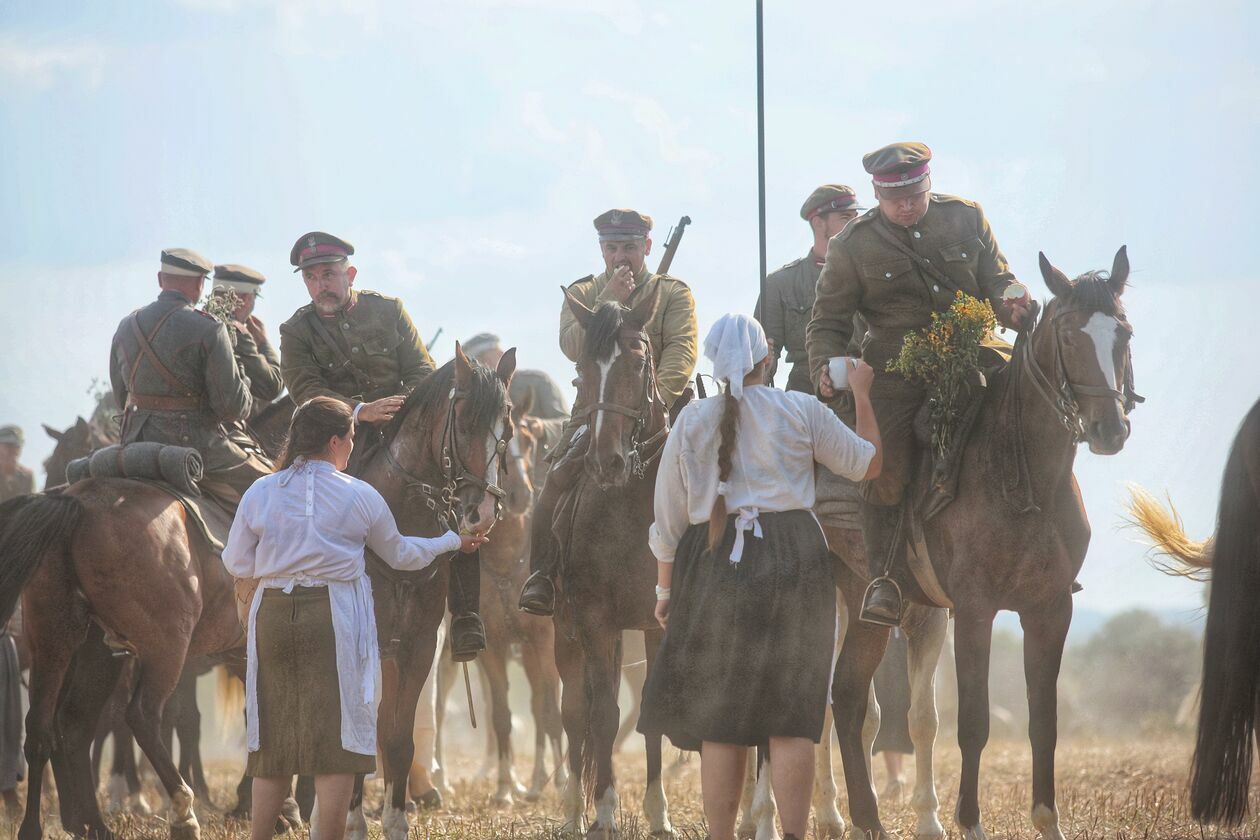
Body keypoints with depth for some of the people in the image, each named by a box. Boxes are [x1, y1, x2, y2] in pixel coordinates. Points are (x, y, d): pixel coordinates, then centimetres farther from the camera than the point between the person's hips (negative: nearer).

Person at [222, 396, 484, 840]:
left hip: (272, 617, 3)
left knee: (272, 737, 11)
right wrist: (452, 541, 29)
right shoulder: (361, 497, -1)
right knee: (336, 735, 1)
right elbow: (400, 555, 12)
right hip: (335, 619, -3)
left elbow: (237, 565, 7)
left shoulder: (258, 494, 3)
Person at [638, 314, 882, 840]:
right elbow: (867, 464, 13)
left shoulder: (691, 422, 3)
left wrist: (665, 589, 16)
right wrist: (861, 395, 26)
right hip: (793, 562, -1)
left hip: (714, 564, 1)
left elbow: (668, 520, 6)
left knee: (719, 721, 6)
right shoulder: (802, 411, 1)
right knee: (790, 718, 2)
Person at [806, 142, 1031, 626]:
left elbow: (996, 282, 13)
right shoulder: (852, 247, 1)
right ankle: (883, 581, -9)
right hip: (897, 369, -2)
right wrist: (826, 368, -15)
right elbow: (828, 322, 5)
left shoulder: (966, 219, 6)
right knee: (887, 472, -19)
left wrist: (1012, 305, -12)